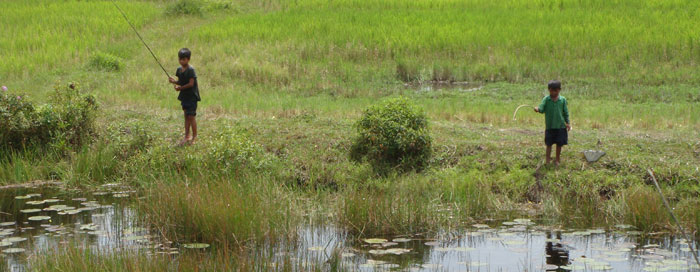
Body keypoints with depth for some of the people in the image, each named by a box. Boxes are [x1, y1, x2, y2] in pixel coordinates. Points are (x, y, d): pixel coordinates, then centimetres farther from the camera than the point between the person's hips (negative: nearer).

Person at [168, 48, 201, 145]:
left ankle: (194, 137, 6)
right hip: (184, 96, 8)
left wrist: (180, 88, -15)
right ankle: (187, 136, 18)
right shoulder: (179, 69, 7)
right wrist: (174, 81, -6)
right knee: (186, 116, 12)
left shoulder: (191, 70, -17)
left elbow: (191, 83, -19)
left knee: (191, 116, -5)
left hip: (192, 96, -8)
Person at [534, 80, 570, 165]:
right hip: (550, 126, -1)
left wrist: (567, 123, 3)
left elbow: (566, 112, 5)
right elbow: (542, 109, -15)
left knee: (559, 144, 9)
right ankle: (548, 159, 13)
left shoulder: (563, 100, -1)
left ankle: (557, 159, 23)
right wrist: (538, 109, -37)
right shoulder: (546, 99, -4)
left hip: (560, 126, 1)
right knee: (549, 144, 4)